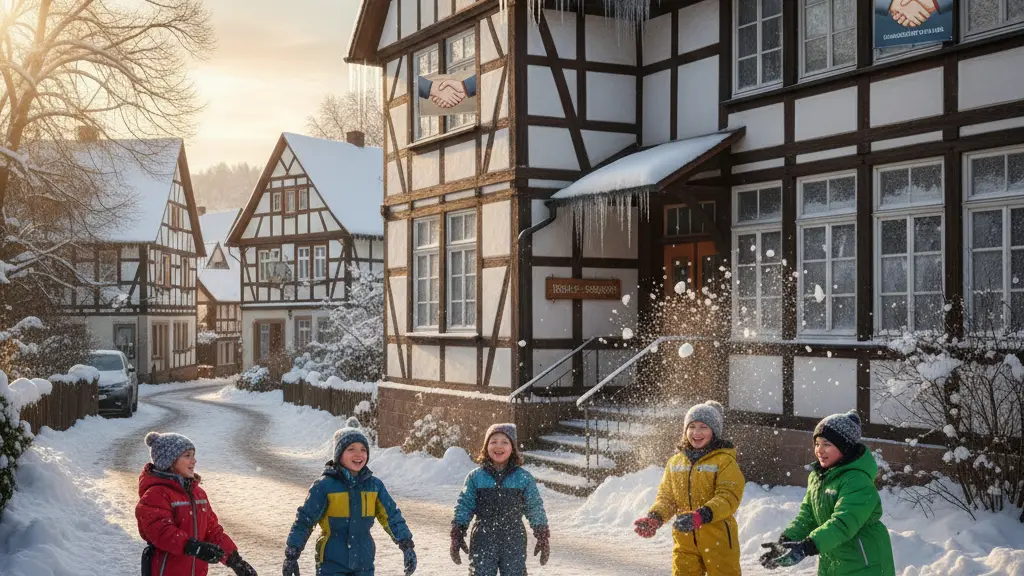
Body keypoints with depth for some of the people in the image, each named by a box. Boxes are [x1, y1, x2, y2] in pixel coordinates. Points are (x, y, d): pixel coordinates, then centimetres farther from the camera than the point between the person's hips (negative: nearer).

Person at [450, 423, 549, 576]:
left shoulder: (524, 478, -1)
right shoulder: (475, 477, -1)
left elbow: (535, 509, 5)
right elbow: (464, 506, 4)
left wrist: (543, 537, 5)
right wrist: (457, 535, -1)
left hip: (514, 543, 0)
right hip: (483, 543, 0)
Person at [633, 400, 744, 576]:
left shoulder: (725, 460, -5)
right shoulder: (675, 462, 11)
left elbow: (729, 496, -16)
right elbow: (666, 497, 12)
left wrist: (701, 516, -31)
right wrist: (654, 518, -9)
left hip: (718, 539, -5)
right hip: (685, 540, 5)